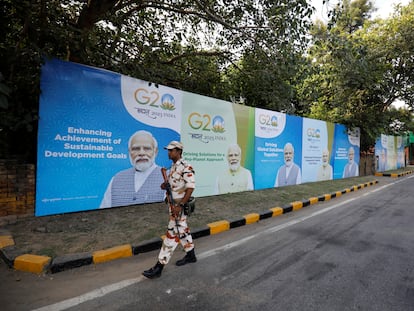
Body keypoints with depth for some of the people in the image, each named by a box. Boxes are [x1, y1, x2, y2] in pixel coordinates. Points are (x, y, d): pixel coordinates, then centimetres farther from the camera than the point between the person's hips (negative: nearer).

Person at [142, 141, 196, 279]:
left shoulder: (185, 167, -19)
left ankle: (158, 268, 0)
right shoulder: (173, 167, 10)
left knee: (172, 234, -5)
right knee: (182, 230, 18)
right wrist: (165, 185, -1)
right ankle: (190, 255, 35)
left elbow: (190, 187, -23)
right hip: (173, 204, 9)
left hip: (180, 206, -9)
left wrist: (180, 205, -27)